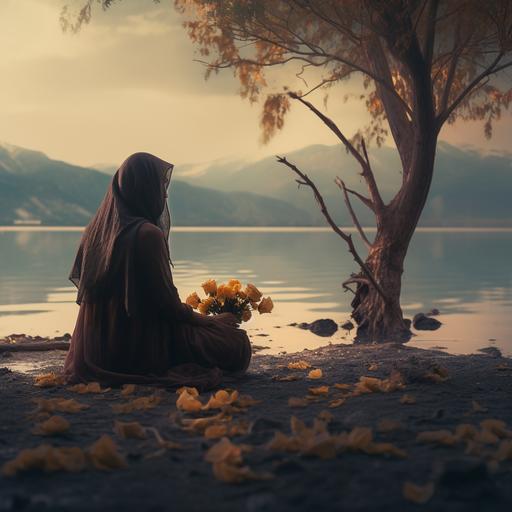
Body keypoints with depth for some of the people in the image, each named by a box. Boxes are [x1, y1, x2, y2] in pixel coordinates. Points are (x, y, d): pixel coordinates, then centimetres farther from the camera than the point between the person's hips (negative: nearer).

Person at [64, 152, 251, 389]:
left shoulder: (97, 229, 3)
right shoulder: (148, 234, -21)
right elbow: (168, 303, -18)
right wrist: (216, 321, 0)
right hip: (142, 348, -8)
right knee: (237, 343, 8)